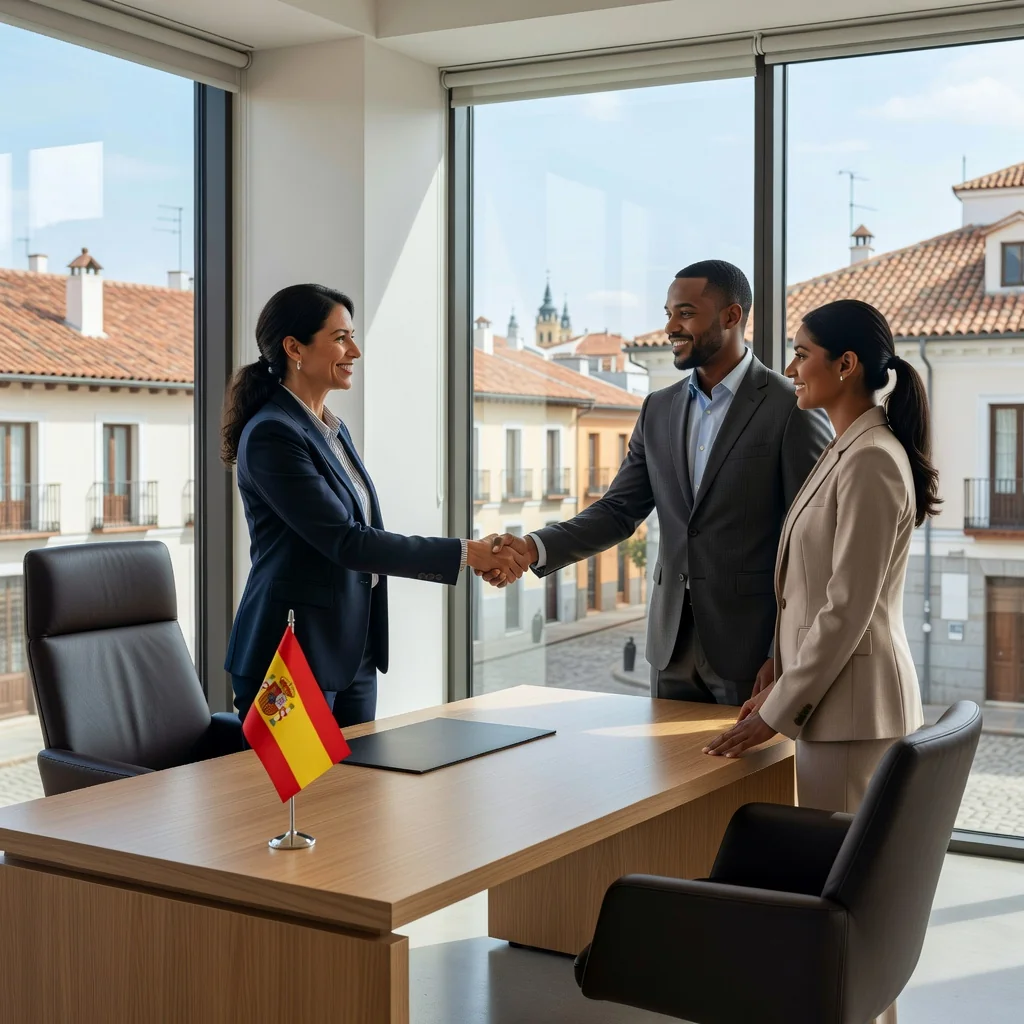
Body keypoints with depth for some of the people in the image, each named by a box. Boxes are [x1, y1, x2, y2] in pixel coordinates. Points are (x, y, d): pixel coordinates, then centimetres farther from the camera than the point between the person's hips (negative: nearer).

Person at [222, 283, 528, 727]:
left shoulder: (335, 431, 12)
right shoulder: (271, 435, -16)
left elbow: (368, 541, 12)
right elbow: (346, 542, -20)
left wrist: (476, 559, 2)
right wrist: (463, 553, -16)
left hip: (353, 655, 9)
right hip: (293, 656, -8)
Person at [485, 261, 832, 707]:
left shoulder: (792, 409, -9)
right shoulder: (658, 410, 9)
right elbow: (618, 510, 7)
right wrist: (534, 548, -9)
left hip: (751, 648, -5)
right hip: (673, 646, 5)